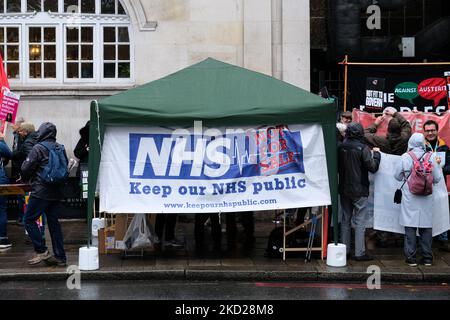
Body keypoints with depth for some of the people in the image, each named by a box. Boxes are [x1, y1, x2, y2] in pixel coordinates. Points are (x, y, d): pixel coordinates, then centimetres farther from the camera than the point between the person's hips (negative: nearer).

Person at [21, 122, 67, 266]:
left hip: (41, 192, -7)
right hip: (56, 192, 7)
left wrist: (26, 178, 13)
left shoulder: (38, 148, -10)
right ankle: (59, 256, 10)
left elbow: (26, 168, -7)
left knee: (29, 219, 4)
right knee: (54, 222, 10)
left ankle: (41, 251, 0)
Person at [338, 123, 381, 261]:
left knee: (345, 220, 14)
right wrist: (376, 154, 3)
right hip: (359, 191, -5)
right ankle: (360, 253, 0)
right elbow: (373, 167, -13)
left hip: (344, 189, 5)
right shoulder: (363, 148, -15)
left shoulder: (341, 147, 1)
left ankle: (344, 250, 18)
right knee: (360, 221, 0)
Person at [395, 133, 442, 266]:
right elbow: (437, 179, 1)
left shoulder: (405, 157, -6)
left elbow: (398, 176, 2)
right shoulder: (431, 157, -4)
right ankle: (427, 258, 14)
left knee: (410, 228, 3)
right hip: (426, 198, 1)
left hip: (409, 198, -1)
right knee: (426, 228, 9)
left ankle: (411, 258, 5)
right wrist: (437, 165, 18)